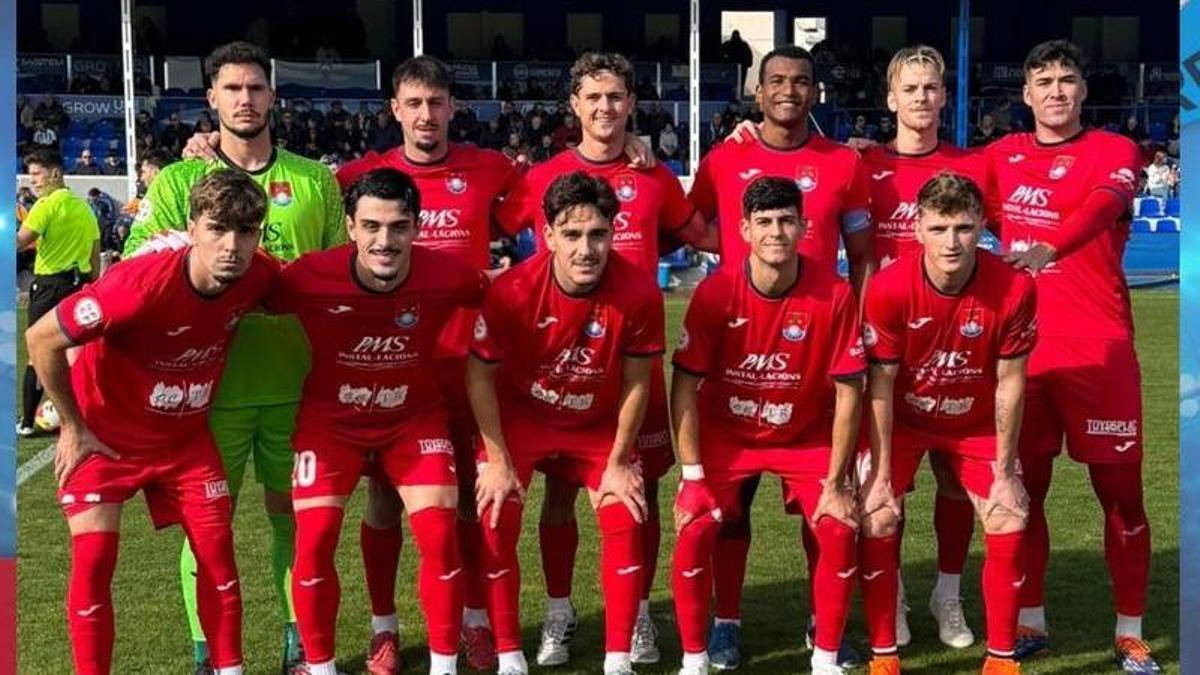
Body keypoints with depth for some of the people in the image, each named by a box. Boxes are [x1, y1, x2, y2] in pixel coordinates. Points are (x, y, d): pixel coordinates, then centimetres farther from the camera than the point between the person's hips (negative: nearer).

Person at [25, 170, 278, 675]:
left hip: (185, 438, 4)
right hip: (104, 436, -4)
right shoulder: (141, 284, -34)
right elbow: (41, 339, -23)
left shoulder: (259, 276, -20)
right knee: (93, 560, -9)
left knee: (217, 554, 1)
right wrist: (73, 428, -13)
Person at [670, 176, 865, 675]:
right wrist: (693, 476, -17)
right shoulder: (715, 292, -21)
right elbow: (685, 386, -15)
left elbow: (847, 392, -13)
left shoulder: (834, 294, -20)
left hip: (806, 437, 1)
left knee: (839, 531, -15)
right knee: (694, 529, -17)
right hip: (725, 433, 0)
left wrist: (835, 483, -12)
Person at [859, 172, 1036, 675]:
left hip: (976, 424, 1)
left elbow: (1009, 384, -14)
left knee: (1009, 525, -6)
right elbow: (881, 386, -18)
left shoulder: (1014, 289, -25)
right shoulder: (889, 288, -28)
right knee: (877, 523, -12)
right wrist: (881, 476, -16)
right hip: (902, 419, -1)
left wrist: (1005, 472, -9)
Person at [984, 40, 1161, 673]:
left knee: (1120, 492, 1)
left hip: (1101, 348, -3)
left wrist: (1048, 248, -42)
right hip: (1021, 344, 3)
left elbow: (1100, 207, -22)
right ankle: (1030, 621, 24)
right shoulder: (1001, 156, 11)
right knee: (1023, 487, 8)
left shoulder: (1115, 152, -2)